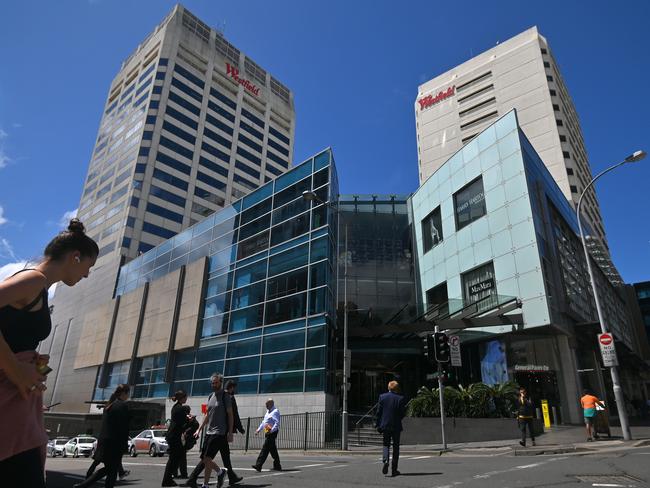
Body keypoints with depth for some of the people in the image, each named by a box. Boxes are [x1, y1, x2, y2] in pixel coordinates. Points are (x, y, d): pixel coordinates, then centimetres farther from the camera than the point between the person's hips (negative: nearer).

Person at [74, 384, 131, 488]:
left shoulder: (109, 405, 11)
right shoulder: (123, 406, -15)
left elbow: (105, 423, 15)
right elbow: (123, 427, -16)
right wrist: (124, 445, -10)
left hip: (104, 440, 8)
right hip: (114, 443, -8)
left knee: (108, 468, 20)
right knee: (113, 470, 5)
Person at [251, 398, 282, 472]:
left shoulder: (275, 412, -11)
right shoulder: (268, 412, 18)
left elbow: (277, 423, -20)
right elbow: (263, 422, 24)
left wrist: (272, 430, -30)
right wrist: (259, 430, 16)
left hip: (272, 433, -9)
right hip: (267, 433, 9)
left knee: (265, 449, -11)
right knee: (273, 450, 13)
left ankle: (258, 465, -11)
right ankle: (277, 466, 20)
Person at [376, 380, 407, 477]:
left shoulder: (382, 396, -2)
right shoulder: (400, 398, -7)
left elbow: (378, 412, -2)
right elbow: (403, 413, -7)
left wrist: (378, 425, 5)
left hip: (385, 425, 1)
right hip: (396, 426, -1)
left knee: (386, 444, 13)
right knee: (396, 447, 10)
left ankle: (385, 460, -13)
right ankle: (394, 469, 12)